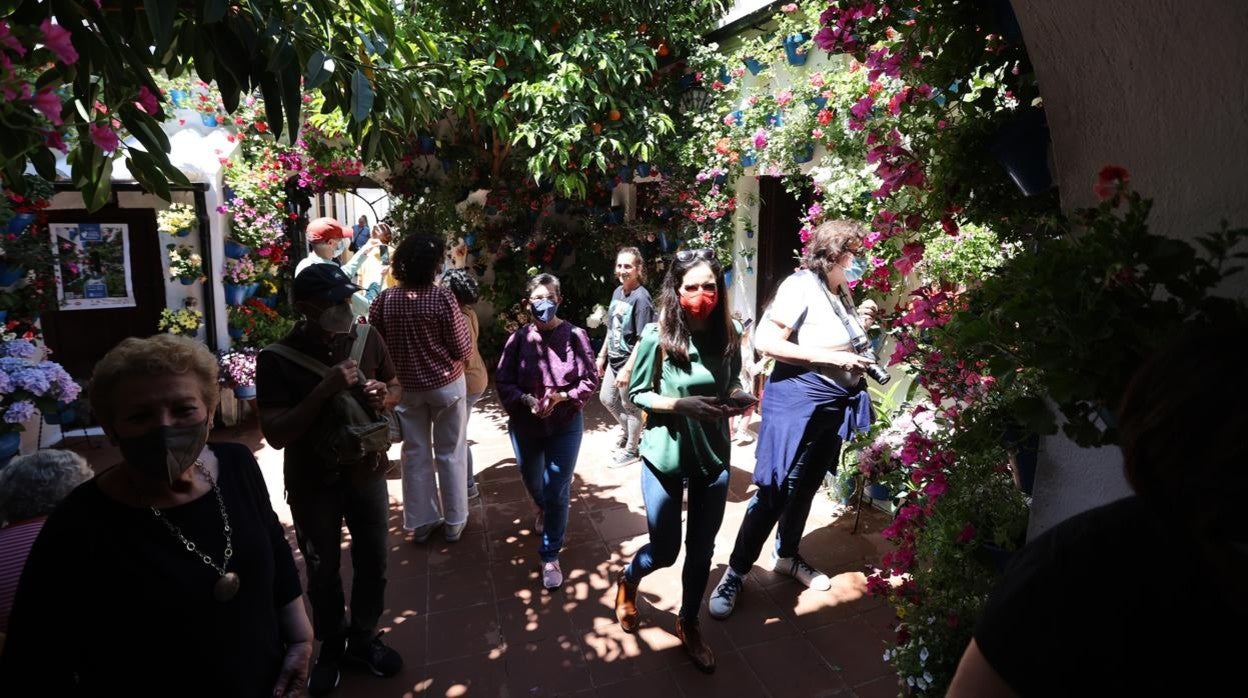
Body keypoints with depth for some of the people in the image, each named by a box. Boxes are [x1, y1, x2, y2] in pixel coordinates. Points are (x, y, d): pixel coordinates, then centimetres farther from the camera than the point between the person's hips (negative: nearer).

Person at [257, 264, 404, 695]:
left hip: (367, 472, 3)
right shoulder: (277, 359, -18)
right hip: (312, 483, -2)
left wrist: (384, 397, -18)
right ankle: (331, 647, 41)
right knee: (323, 572, 17)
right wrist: (324, 390, -32)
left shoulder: (367, 337, -9)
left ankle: (363, 640, 41)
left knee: (373, 564, 17)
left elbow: (395, 387, 6)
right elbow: (275, 435, -21)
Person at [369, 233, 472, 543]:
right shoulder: (443, 297, -17)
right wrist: (462, 321, 3)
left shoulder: (384, 300, -8)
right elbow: (463, 350, -13)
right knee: (450, 453, 11)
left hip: (405, 387, 3)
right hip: (446, 384, -3)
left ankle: (421, 522, 26)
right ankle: (454, 521, 23)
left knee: (415, 454, 15)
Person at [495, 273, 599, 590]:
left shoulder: (575, 336, -13)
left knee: (557, 492, -2)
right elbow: (502, 381, -6)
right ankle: (543, 509, 61)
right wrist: (525, 400, -22)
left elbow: (590, 380, -10)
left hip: (565, 426, -3)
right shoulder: (519, 338, -9)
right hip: (525, 425, 3)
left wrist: (561, 396, -24)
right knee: (532, 481, 25)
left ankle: (550, 557, 15)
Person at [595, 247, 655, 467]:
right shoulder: (617, 292, 4)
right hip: (614, 359, 8)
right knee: (606, 398, 21)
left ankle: (631, 450, 27)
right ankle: (628, 431, 44)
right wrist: (602, 355, 16)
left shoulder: (641, 298, -20)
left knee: (630, 407, 8)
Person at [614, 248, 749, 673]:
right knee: (665, 550, 10)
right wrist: (679, 404, -23)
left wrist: (739, 398, -12)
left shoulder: (729, 335, -6)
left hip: (713, 457, 3)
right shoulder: (657, 336, -17)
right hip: (665, 457, -3)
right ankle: (628, 581, 46)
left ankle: (689, 625, 40)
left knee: (702, 549, 15)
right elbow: (636, 394, -8)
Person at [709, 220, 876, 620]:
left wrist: (860, 358, 6)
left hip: (833, 405, 8)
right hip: (797, 402, -8)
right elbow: (765, 341, -24)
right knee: (776, 491, -2)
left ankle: (787, 557, 38)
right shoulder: (801, 286, -15)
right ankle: (735, 574, 12)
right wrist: (831, 358, -22)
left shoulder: (843, 293, 9)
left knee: (806, 487, 18)